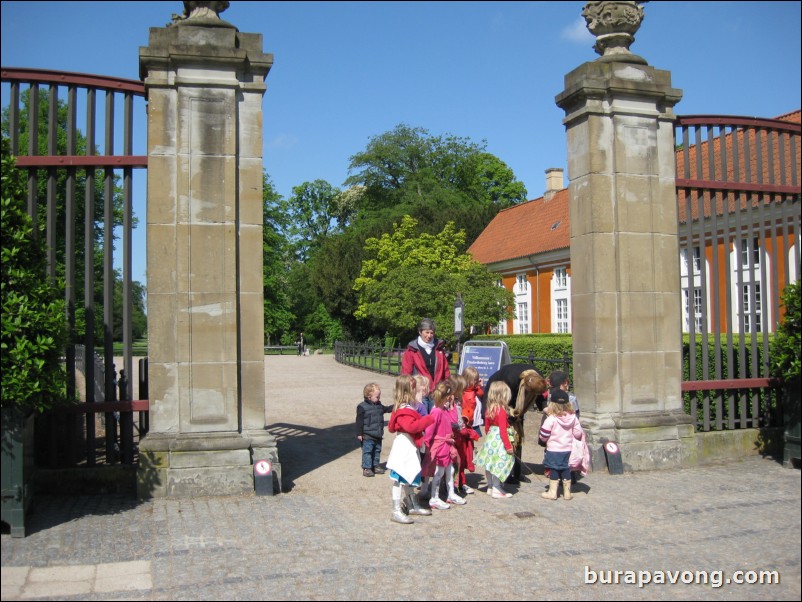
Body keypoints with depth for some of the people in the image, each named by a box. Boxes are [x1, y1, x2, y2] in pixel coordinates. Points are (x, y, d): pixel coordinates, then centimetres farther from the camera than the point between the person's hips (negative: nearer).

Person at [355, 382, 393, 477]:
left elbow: (386, 409, 25)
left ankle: (375, 466, 27)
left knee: (377, 451, 15)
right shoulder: (362, 407, -15)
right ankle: (366, 468, 3)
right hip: (367, 436, -7)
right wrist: (359, 433, -14)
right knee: (367, 451, -3)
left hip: (378, 435, 7)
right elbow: (359, 421, -14)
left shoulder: (379, 405, 7)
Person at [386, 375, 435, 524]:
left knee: (408, 478, 21)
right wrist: (427, 420, -24)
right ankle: (396, 512, 1)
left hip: (409, 448, 11)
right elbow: (411, 426, -34)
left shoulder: (406, 408, 11)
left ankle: (414, 506, 34)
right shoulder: (404, 411, -22)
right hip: (404, 448, -11)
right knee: (400, 479, -4)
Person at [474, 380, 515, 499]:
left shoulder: (489, 409, 3)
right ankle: (496, 490, 4)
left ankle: (490, 487, 25)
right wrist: (508, 446, -13)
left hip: (490, 438, 8)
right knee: (499, 465, -1)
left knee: (489, 464, 14)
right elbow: (503, 430, -19)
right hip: (499, 440, -8)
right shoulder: (502, 411, -19)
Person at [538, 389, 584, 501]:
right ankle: (567, 492, 21)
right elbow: (578, 433, 3)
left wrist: (541, 438, 7)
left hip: (553, 450, -4)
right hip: (567, 449, 5)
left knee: (553, 470, 5)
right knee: (566, 470, 14)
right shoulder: (573, 417, -2)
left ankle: (552, 492, 10)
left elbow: (544, 436, -14)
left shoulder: (551, 419, -17)